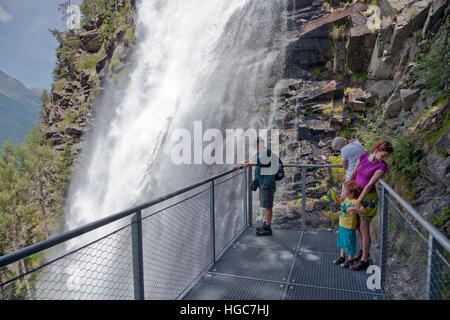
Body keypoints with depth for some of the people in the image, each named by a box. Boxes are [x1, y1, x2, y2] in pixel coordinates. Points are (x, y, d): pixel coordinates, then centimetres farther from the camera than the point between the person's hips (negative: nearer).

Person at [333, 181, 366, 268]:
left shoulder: (355, 202, -23)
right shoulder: (346, 199, 2)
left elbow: (363, 212, -35)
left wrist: (353, 208, -46)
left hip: (349, 228, -8)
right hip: (342, 226, 8)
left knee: (349, 244, 9)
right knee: (342, 243, 22)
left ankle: (350, 261, 27)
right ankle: (342, 258, 39)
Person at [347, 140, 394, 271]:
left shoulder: (383, 166, -19)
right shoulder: (363, 156, -3)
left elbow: (370, 184, -23)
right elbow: (353, 174, 5)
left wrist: (358, 201, -23)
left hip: (368, 198, -6)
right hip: (357, 194, 6)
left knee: (364, 229, 3)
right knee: (357, 226, 17)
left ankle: (364, 260, 19)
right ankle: (362, 250, 40)